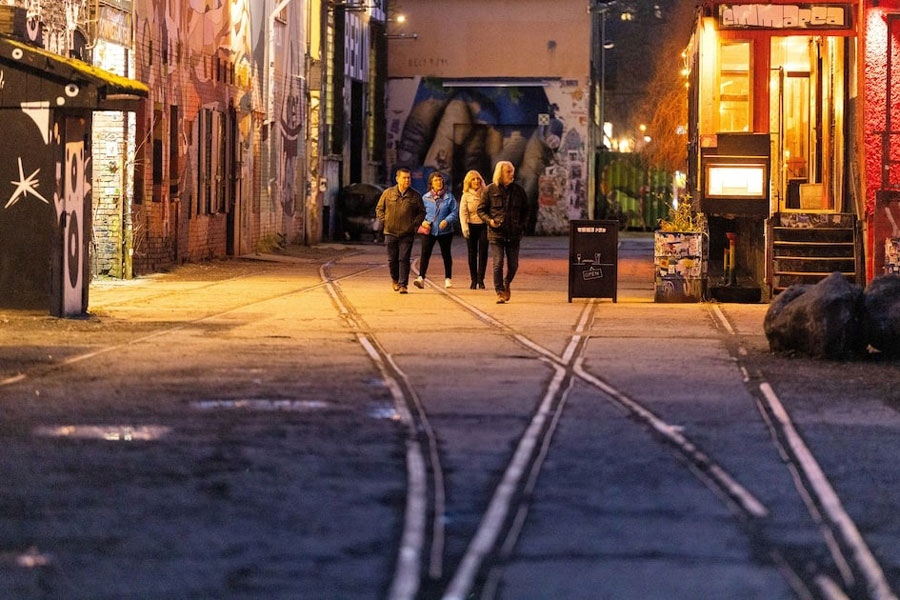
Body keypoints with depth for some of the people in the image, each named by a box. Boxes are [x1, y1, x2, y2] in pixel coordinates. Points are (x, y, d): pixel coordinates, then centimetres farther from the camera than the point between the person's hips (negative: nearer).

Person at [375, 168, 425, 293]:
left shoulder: (415, 196, 4)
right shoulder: (388, 193, 4)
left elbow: (422, 212, 13)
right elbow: (379, 209, 12)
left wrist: (415, 224, 0)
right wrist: (384, 221, 0)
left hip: (407, 233, -1)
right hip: (391, 232, 1)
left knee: (404, 259, -6)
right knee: (392, 259, 6)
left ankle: (403, 285, -2)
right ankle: (395, 279, 31)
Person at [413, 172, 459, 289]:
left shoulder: (449, 196, -2)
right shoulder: (426, 197, 2)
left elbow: (455, 212, -2)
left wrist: (447, 221, -17)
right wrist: (423, 221, -10)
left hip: (445, 230, 0)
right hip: (429, 230, 0)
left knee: (446, 254, 13)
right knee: (425, 253, -14)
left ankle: (448, 279, 26)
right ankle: (421, 278, -21)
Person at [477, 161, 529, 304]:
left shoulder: (519, 190, 7)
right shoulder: (490, 190, 0)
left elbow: (525, 210, 17)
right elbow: (481, 210, 5)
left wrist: (523, 225, 3)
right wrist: (489, 220, -12)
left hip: (514, 234, 2)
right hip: (496, 233, -2)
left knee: (513, 265, 4)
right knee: (498, 264, -8)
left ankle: (506, 283, 33)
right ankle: (500, 293, 0)